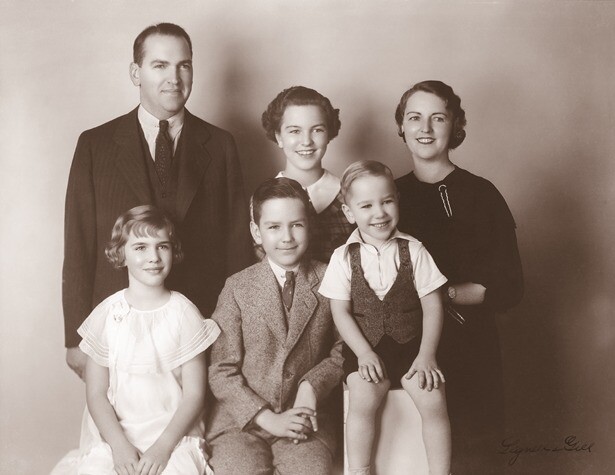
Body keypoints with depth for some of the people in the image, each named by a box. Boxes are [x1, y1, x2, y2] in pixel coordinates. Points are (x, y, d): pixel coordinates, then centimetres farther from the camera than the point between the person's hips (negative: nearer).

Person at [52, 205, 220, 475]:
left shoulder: (183, 314, -2)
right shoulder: (107, 314, 1)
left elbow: (194, 393, -2)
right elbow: (96, 393, 2)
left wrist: (163, 447, -13)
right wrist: (119, 445, -12)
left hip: (174, 435, -1)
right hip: (114, 435, 1)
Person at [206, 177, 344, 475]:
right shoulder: (237, 288, 0)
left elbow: (342, 352, 8)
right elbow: (220, 372, -1)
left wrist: (312, 385, -10)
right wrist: (269, 419, -10)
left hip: (304, 420, 0)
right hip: (241, 419, 0)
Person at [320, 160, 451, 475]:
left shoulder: (413, 251, -2)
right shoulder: (343, 258, -2)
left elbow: (432, 307, -2)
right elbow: (341, 312, -4)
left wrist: (427, 355, -10)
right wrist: (364, 354, -14)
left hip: (411, 345, 1)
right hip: (365, 347, 0)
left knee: (434, 402, -19)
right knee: (362, 401, -25)